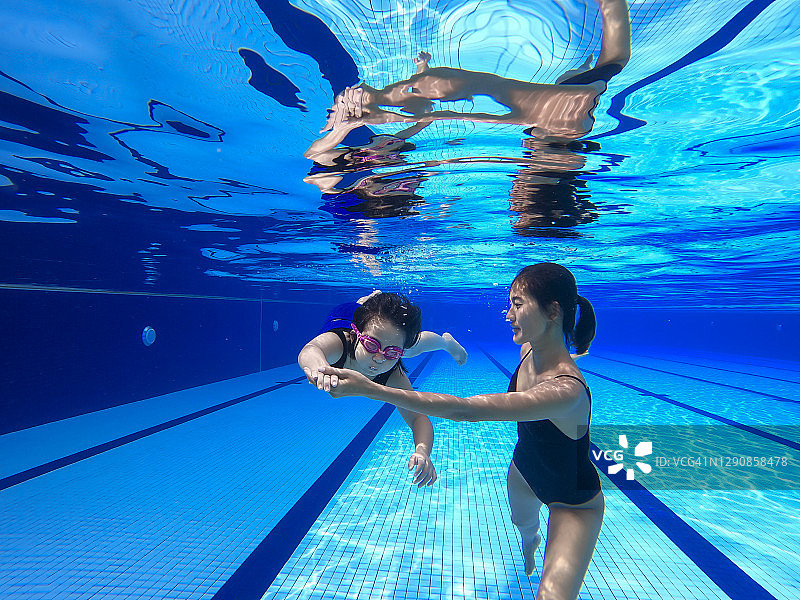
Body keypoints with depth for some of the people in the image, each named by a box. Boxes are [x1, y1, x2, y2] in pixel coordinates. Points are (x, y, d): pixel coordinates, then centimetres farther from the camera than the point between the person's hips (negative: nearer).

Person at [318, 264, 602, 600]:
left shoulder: (566, 390, -44)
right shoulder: (528, 349, -20)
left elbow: (463, 410, -50)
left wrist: (371, 389, -49)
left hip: (574, 503, -7)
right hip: (524, 470, 7)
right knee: (523, 523, 36)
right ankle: (530, 541, 73)